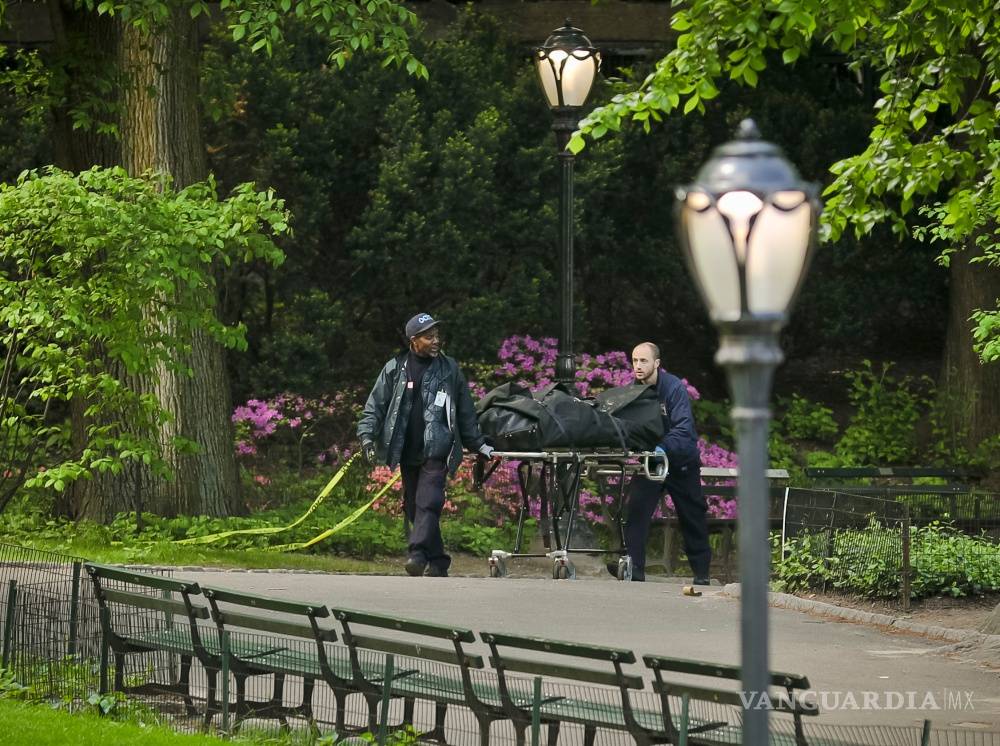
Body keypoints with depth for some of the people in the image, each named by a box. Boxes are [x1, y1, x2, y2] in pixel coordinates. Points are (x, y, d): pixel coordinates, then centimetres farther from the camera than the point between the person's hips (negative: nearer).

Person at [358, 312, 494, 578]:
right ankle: (437, 560, 16)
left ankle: (419, 554, -26)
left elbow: (465, 412, 13)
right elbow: (375, 406, 4)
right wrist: (367, 436, -9)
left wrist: (478, 444, 15)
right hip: (406, 453, 2)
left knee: (428, 503, -17)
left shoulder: (449, 369, 6)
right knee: (413, 508, 7)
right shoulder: (395, 369, 4)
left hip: (436, 452, -2)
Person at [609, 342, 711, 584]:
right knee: (637, 510, -17)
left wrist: (664, 447, -45)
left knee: (692, 518, 8)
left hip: (681, 461, -3)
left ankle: (701, 572, 22)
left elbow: (683, 427, -29)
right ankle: (633, 567, -22)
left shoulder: (675, 388, -19)